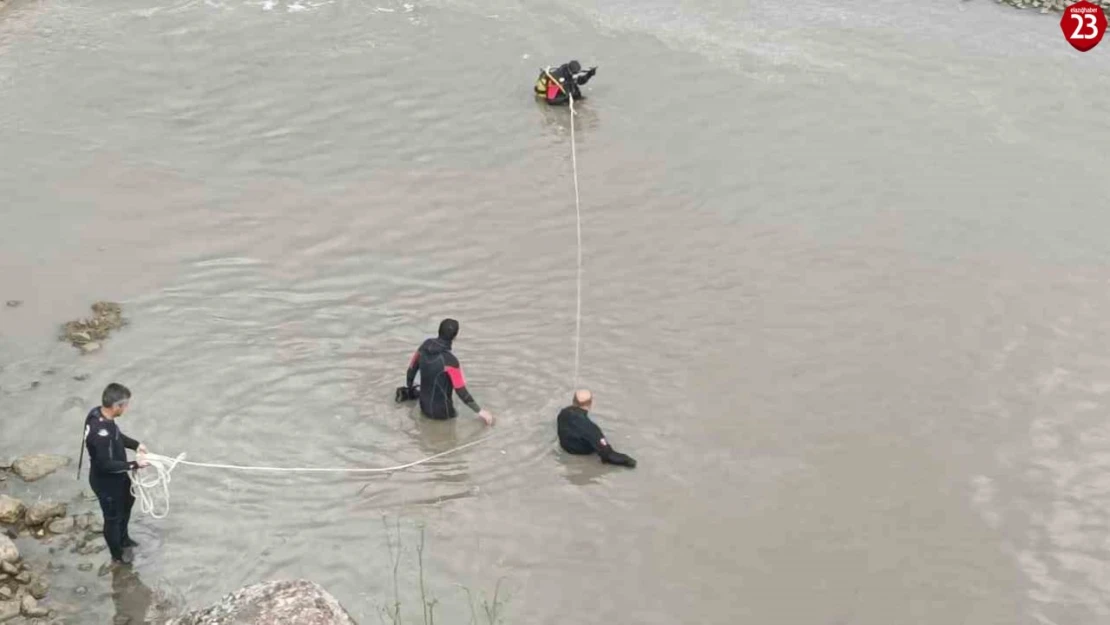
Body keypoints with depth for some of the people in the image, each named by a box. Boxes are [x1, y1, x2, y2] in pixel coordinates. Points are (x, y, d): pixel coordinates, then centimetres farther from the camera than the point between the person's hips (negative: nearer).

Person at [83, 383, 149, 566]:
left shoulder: (98, 413, -11)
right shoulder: (101, 432, -40)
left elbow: (117, 435, 9)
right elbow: (106, 465, -32)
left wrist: (135, 444, -1)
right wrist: (134, 465, -24)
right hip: (106, 482, -9)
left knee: (127, 502, 31)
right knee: (113, 517, 16)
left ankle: (123, 539, 56)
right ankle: (118, 555, 41)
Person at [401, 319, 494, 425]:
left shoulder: (425, 346, -10)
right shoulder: (449, 360, -29)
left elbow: (412, 370, 4)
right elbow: (461, 391, -23)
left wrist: (409, 391, 24)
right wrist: (480, 411, -12)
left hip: (424, 406, 6)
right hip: (441, 411, -6)